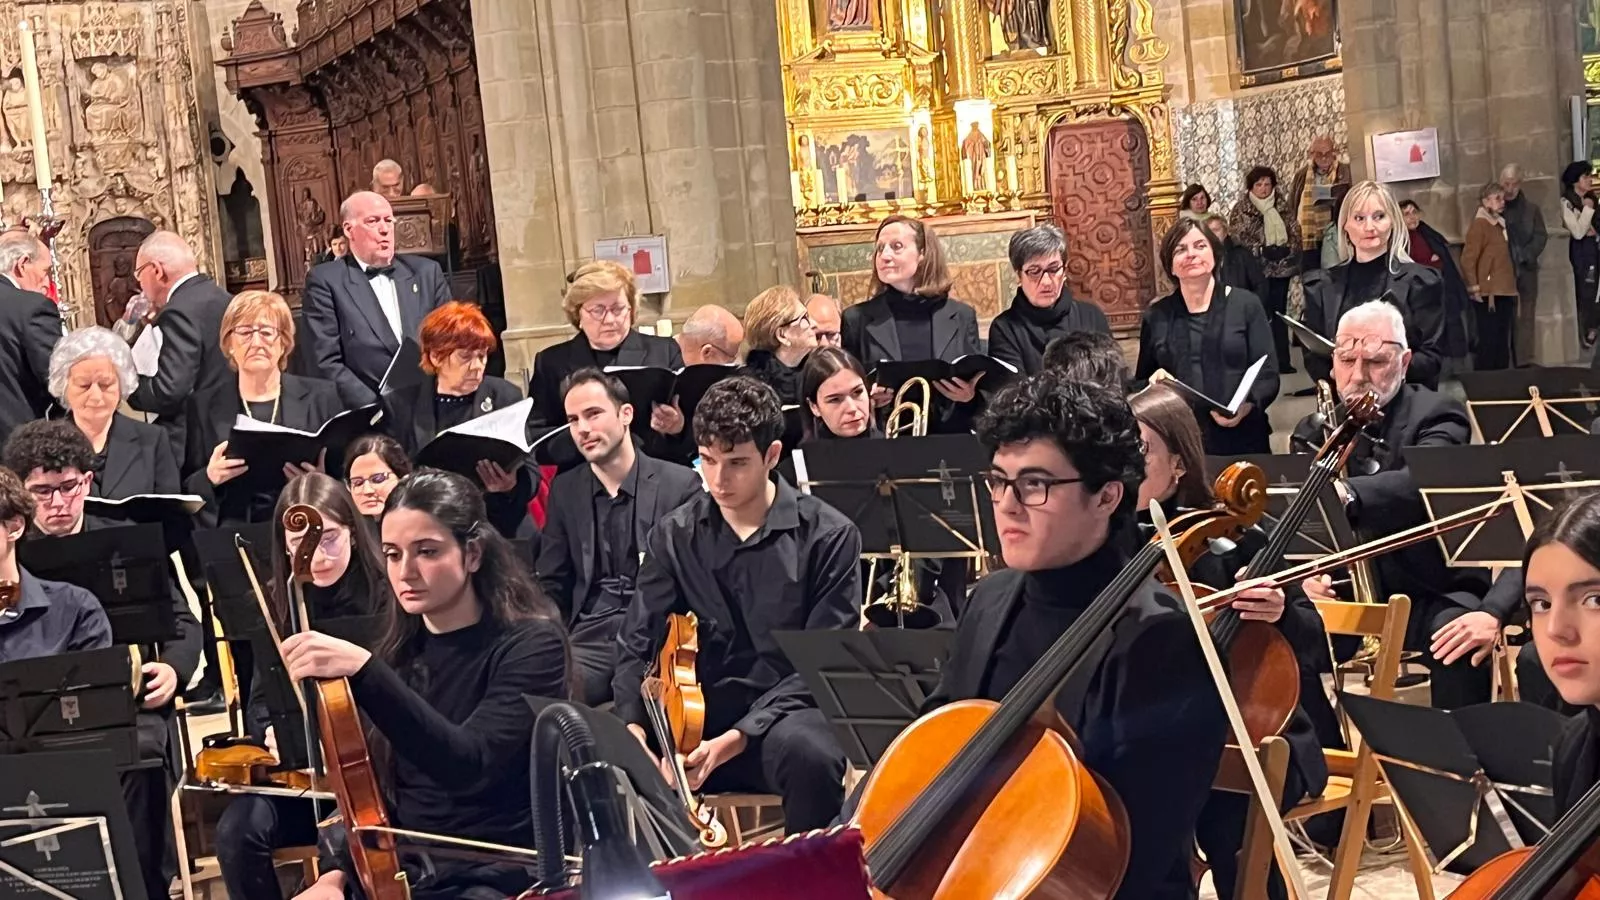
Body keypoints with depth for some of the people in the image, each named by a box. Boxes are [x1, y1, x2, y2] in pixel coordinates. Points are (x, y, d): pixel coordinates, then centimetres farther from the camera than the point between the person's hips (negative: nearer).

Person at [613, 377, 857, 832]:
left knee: (811, 756, -37)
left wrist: (740, 735, -20)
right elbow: (636, 646, 3)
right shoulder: (673, 536, 7)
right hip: (697, 715, 3)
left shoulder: (829, 537, -5)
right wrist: (633, 727, -18)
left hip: (784, 714, -2)